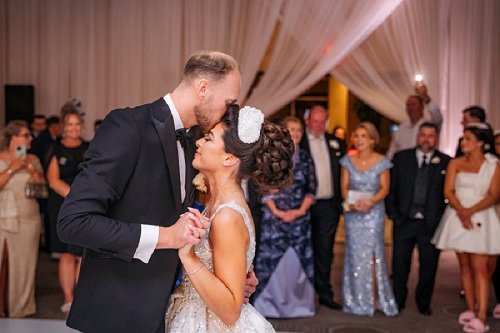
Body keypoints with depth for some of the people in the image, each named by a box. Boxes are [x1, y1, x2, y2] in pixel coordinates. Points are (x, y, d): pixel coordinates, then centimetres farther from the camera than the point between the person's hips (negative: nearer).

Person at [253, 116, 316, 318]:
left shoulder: (305, 158, 9)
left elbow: (311, 188, 7)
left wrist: (301, 210, -7)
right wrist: (276, 211, -11)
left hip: (300, 217, 3)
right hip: (274, 216, -3)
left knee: (298, 260, 4)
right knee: (272, 258, -2)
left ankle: (298, 303, 14)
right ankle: (270, 304, 8)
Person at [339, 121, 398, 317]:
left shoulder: (381, 162, -1)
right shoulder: (348, 161, 5)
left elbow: (384, 188, -3)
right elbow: (344, 187, 4)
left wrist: (371, 201, -20)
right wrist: (351, 202, -16)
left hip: (374, 212, -2)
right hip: (353, 213, 2)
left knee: (373, 253, -6)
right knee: (355, 254, 4)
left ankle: (375, 299, 3)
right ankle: (357, 301, 13)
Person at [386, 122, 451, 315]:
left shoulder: (446, 162, 2)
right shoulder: (401, 158, 6)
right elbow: (390, 188, 5)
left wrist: (444, 218, -6)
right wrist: (393, 213, -2)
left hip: (432, 223, -1)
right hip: (404, 221, 1)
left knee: (429, 265, 8)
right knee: (400, 263, 6)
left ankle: (424, 303, 25)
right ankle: (398, 301, 23)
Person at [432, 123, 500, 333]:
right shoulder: (455, 164, 7)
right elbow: (448, 191, -1)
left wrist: (471, 211, -20)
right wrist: (461, 211, -19)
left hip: (480, 219, -3)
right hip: (458, 218, 3)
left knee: (480, 269, -9)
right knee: (465, 266, 8)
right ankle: (470, 310, 16)